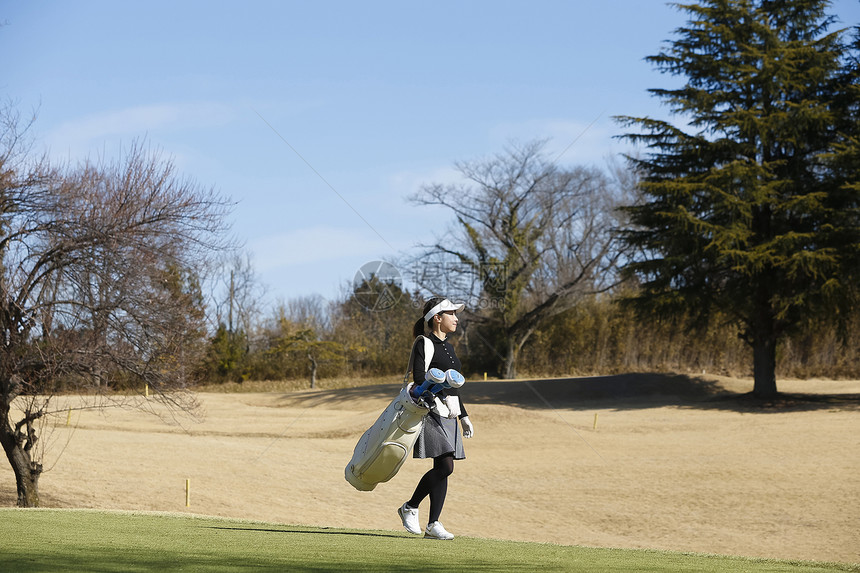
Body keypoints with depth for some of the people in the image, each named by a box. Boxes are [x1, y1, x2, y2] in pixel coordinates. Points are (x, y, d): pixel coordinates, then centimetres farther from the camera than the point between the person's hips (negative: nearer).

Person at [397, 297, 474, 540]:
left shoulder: (448, 347, 19)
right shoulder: (424, 345, -6)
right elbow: (419, 380, -15)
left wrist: (464, 416, 22)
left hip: (447, 416, 9)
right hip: (430, 412, -9)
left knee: (443, 468, 3)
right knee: (445, 466, -16)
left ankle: (433, 524, 4)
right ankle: (410, 507, 1)